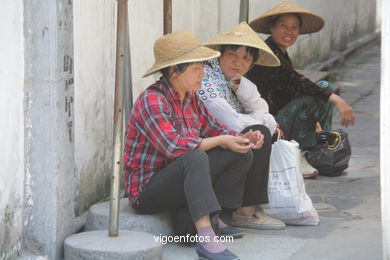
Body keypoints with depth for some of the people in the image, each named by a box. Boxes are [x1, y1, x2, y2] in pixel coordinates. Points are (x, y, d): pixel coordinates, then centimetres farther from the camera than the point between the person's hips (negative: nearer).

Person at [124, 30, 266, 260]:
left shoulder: (191, 98, 9)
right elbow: (174, 147, -29)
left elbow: (213, 128, 14)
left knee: (241, 154, -1)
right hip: (147, 191, -9)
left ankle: (216, 220, -5)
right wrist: (221, 141, -21)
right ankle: (207, 239, -49)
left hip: (182, 184, 9)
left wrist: (243, 138, -7)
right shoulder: (151, 101, -20)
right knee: (195, 158, -38)